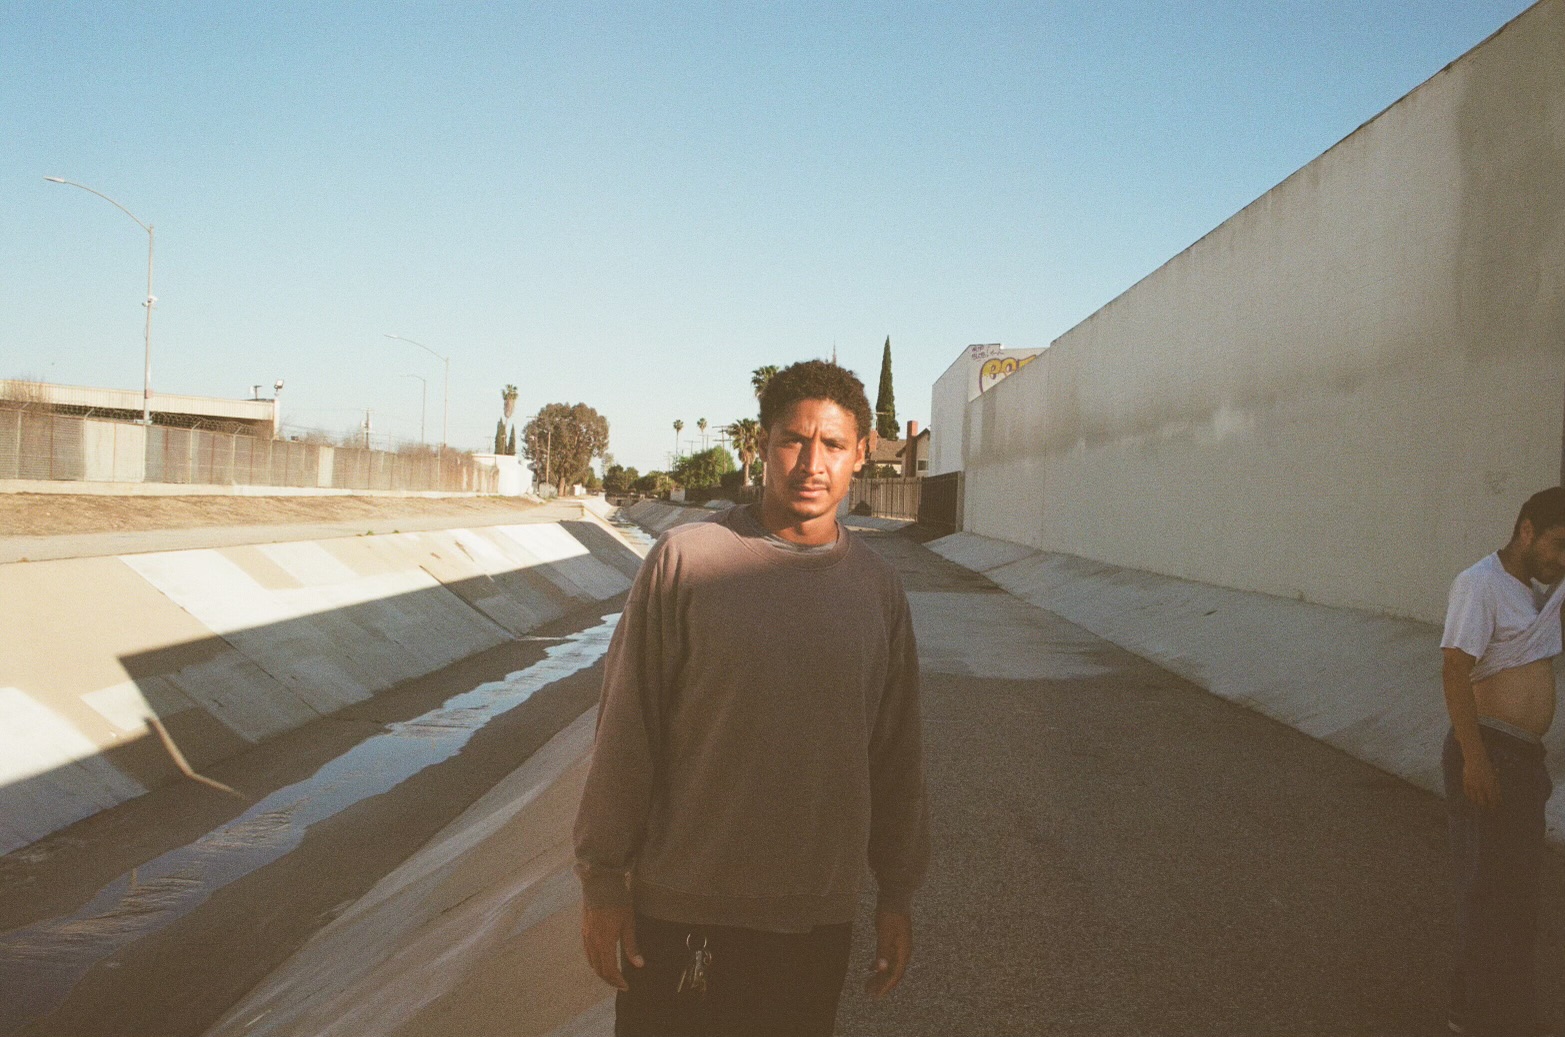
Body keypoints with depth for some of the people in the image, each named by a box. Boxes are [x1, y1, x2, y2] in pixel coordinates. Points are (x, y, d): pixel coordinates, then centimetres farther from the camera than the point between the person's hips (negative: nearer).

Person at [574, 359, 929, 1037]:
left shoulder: (878, 589, 2)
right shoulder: (685, 561, -8)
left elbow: (895, 755, 8)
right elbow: (625, 733, -4)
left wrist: (897, 894, 11)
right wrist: (602, 879, -3)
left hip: (819, 920, 3)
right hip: (681, 911, -2)